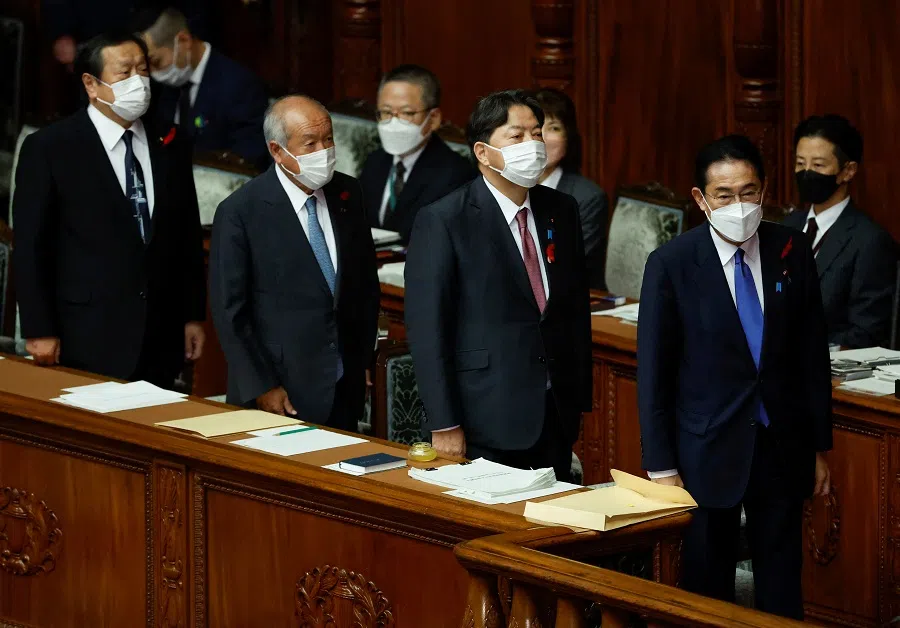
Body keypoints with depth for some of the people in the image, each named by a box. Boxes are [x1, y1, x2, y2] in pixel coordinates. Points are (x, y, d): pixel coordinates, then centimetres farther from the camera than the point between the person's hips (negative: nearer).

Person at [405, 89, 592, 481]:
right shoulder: (442, 222, -9)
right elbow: (427, 328, -10)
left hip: (555, 419, 5)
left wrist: (580, 401, 11)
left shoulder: (561, 211, 9)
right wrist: (444, 426, -14)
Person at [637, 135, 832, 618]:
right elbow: (653, 372, -7)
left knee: (781, 589, 9)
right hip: (708, 449, -2)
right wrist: (661, 467, -8)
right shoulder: (671, 265, -10)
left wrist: (819, 446, 8)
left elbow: (813, 355, 6)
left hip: (782, 445, 3)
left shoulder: (792, 252, -1)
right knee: (708, 587, 5)